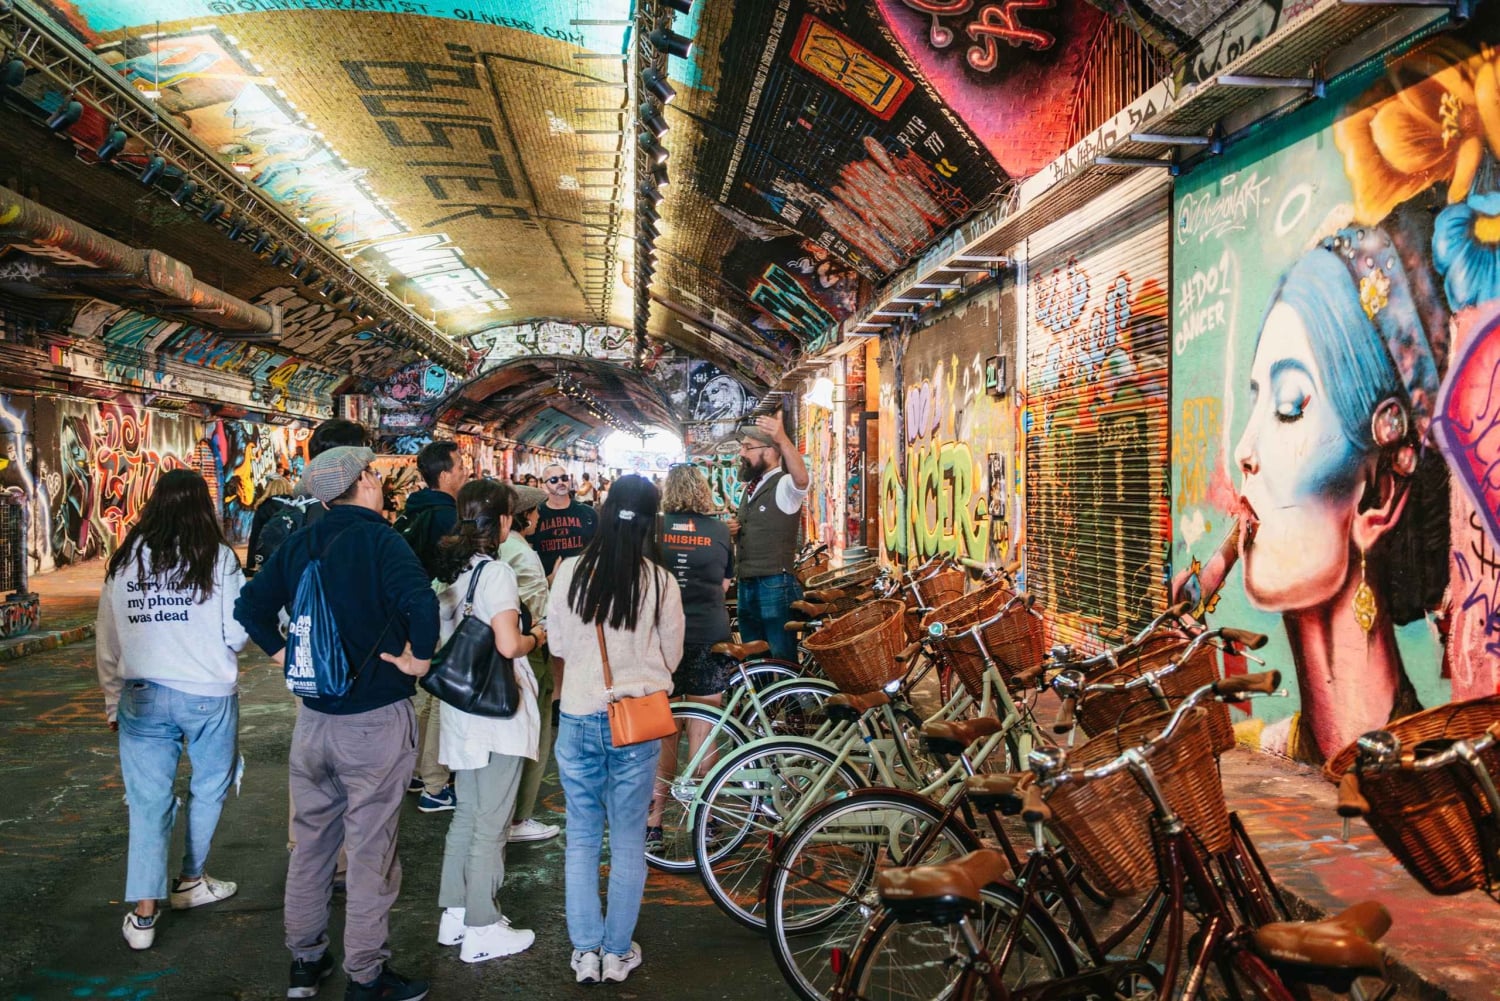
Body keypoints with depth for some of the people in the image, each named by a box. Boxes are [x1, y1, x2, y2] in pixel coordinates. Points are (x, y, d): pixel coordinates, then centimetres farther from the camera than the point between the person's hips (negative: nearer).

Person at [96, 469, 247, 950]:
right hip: (207, 694, -2)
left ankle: (143, 914, 3)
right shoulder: (217, 557, -7)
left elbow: (107, 639, 9)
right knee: (209, 790, 18)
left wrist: (113, 700, 18)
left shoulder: (125, 559, 4)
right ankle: (190, 881, 30)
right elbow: (237, 632, -7)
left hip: (140, 695, 3)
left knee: (148, 802, 6)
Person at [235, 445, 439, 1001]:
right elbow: (422, 601, -31)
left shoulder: (298, 544, 4)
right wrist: (419, 657, -18)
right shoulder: (379, 539, -16)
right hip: (375, 721, -6)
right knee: (370, 852, 6)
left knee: (310, 843, 19)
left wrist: (283, 653, 12)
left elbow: (249, 605, 9)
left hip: (312, 718, 6)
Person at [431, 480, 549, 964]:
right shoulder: (496, 571, -16)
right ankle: (481, 929, 10)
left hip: (461, 707, 8)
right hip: (498, 711, -8)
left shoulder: (450, 570, 9)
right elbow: (508, 645, -25)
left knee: (466, 815, 18)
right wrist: (536, 638, -5)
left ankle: (454, 914, 27)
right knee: (491, 823, 2)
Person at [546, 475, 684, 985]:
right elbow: (671, 656, 2)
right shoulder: (659, 582, -10)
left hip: (578, 719, 1)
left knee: (582, 839, 14)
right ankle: (618, 952, 22)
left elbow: (557, 650, 3)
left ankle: (585, 953, 20)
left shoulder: (570, 571, -8)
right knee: (628, 842, 13)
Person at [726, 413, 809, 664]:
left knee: (783, 662, -5)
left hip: (775, 585, -9)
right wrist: (732, 529, 4)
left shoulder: (785, 485, -10)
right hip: (747, 586, 9)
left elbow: (802, 478, -36)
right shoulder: (750, 487, 17)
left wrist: (782, 439, -52)